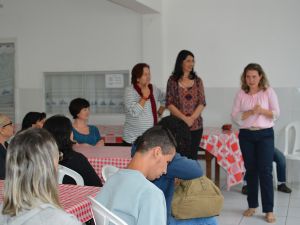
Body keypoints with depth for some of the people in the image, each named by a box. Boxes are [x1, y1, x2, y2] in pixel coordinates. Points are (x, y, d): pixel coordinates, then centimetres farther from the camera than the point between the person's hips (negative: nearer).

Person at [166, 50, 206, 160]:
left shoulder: (197, 80, 9)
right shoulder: (173, 80, 2)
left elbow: (202, 103, 3)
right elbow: (169, 103, -3)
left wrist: (192, 118, -11)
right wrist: (184, 118, -13)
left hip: (196, 125, 2)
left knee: (192, 156, 4)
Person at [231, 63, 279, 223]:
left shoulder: (268, 91, -1)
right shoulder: (241, 94, 2)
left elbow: (276, 114, -3)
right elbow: (234, 116, -2)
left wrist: (261, 110, -19)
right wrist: (250, 112, -17)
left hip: (265, 135, -2)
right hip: (246, 135, 2)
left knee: (265, 171, -5)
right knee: (251, 170, 9)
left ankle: (269, 210, 1)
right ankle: (252, 205, 22)